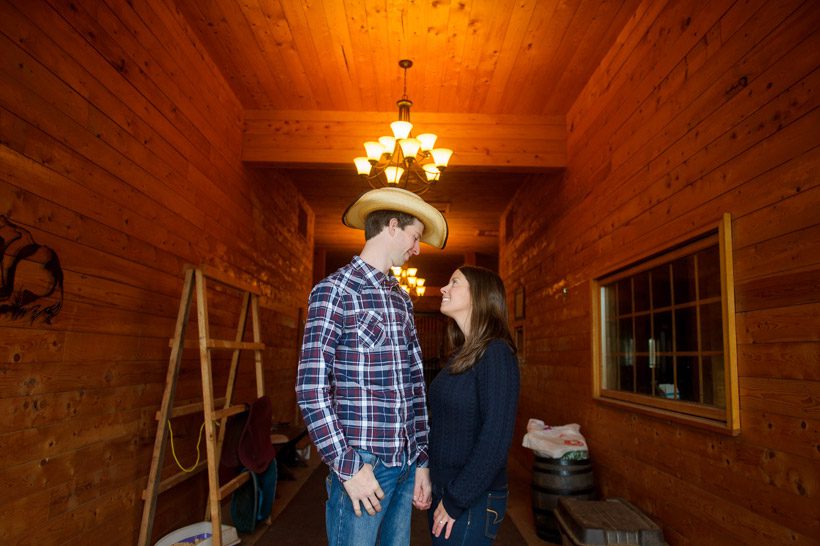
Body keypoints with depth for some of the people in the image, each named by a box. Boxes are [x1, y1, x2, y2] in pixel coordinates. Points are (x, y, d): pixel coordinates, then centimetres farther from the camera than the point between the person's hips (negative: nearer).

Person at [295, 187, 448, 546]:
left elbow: (415, 381, 11)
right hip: (362, 464, -6)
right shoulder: (334, 290, -9)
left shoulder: (401, 298, 12)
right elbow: (311, 388, -14)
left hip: (406, 463, 7)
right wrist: (348, 466, -15)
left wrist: (422, 461, 9)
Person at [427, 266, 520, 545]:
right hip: (441, 490, 7)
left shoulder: (496, 352, -17)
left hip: (472, 501, -7)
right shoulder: (461, 354, 7)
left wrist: (456, 501, -17)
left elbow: (496, 438, -22)